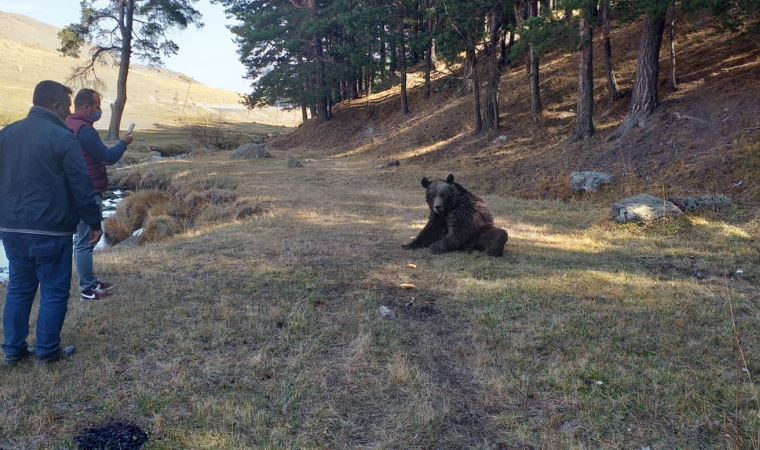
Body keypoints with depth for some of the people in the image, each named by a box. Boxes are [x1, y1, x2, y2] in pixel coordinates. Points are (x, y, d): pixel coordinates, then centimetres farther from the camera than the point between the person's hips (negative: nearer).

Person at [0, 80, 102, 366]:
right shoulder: (62, 138, -13)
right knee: (55, 291, 6)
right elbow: (82, 187, -13)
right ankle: (47, 351, 13)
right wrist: (95, 222, -3)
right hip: (50, 230, -7)